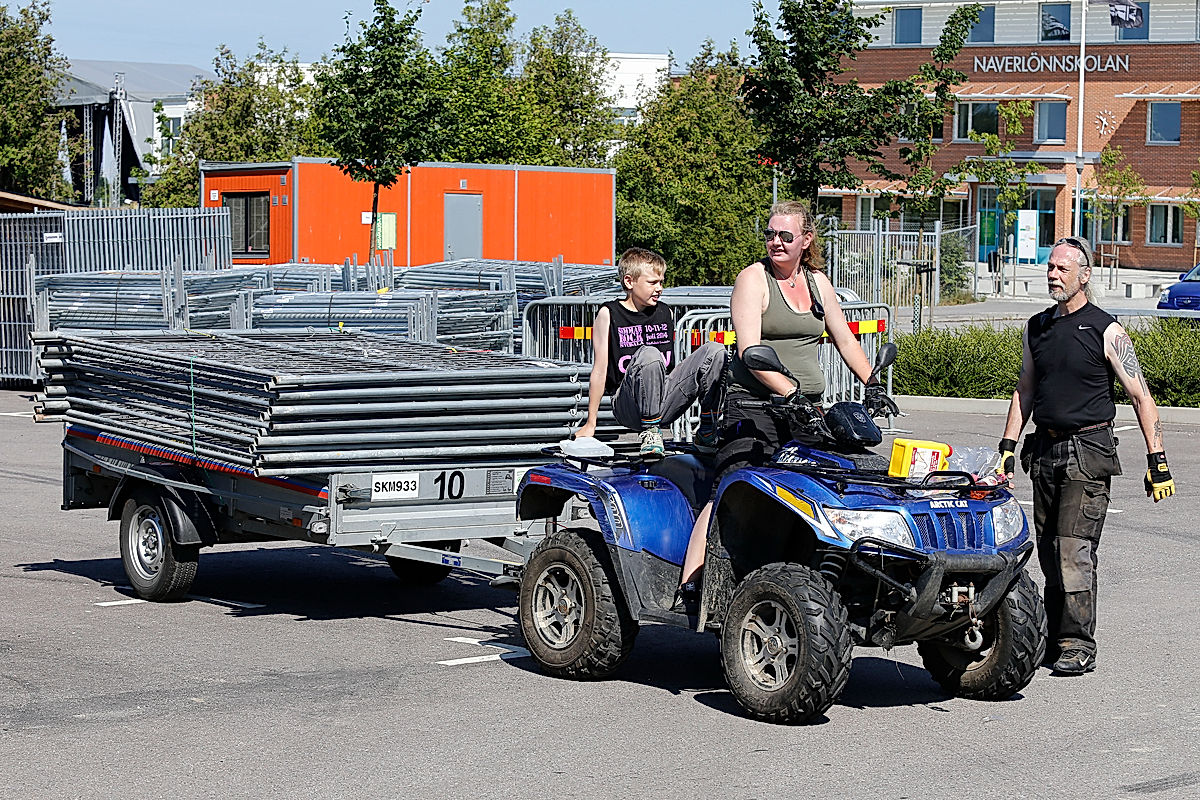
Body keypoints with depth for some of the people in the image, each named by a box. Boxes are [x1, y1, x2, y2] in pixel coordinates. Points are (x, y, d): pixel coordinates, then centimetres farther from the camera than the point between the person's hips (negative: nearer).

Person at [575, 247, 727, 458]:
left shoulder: (666, 313, 14)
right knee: (649, 354, -34)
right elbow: (600, 371, -2)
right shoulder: (609, 314, -1)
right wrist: (590, 424, -2)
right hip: (629, 407, -5)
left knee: (714, 350, -10)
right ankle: (650, 432, -25)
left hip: (664, 404, 5)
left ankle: (707, 432, -8)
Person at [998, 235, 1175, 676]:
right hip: (1045, 450, 6)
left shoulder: (1106, 330, -5)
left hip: (1088, 451, -6)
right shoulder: (1037, 327, 12)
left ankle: (1079, 646, -6)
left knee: (1075, 548, -11)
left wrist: (1157, 461, -10)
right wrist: (1008, 447, 12)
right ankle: (1057, 640, 12)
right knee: (1049, 550, 5)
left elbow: (1141, 397, -5)